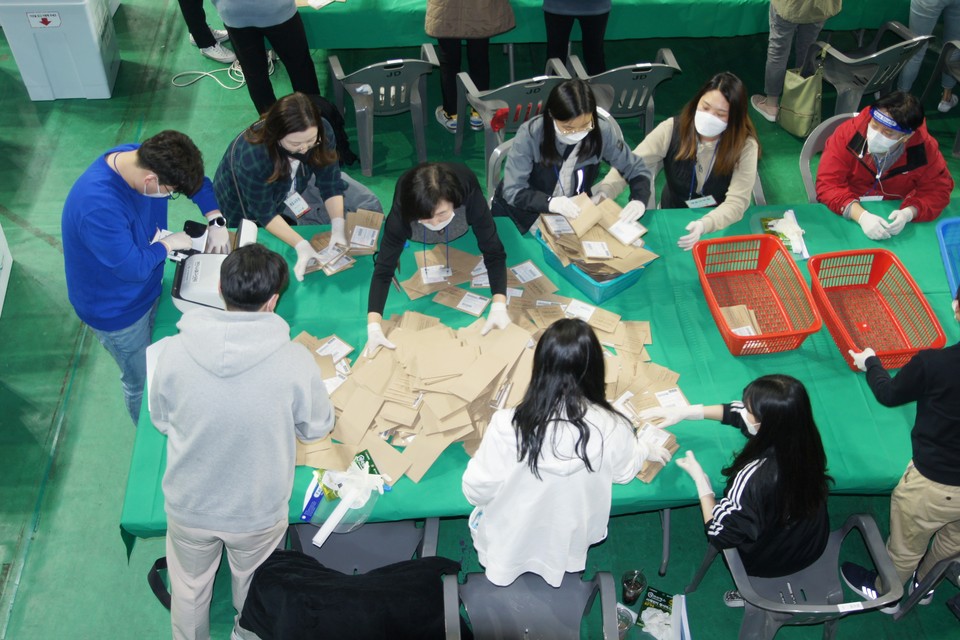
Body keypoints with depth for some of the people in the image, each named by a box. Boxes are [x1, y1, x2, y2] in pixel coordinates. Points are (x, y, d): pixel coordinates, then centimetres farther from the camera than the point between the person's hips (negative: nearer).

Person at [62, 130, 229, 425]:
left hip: (145, 290, 7)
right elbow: (133, 267, -34)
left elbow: (197, 180, 0)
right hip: (116, 311, -7)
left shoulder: (144, 157, -17)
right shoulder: (97, 206, -43)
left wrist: (216, 221, -12)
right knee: (143, 383, 15)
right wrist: (169, 244, -19)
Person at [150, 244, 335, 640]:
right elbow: (316, 428, -9)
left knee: (188, 589, 29)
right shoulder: (295, 361, -26)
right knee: (253, 590, 29)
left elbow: (161, 422, -3)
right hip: (259, 513, -1)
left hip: (188, 507, 1)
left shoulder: (175, 351, -20)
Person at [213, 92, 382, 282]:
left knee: (367, 205, -3)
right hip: (255, 204, -4)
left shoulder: (322, 130, -29)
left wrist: (338, 228, -35)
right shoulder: (252, 156, -41)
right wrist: (301, 245, -42)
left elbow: (330, 183, -21)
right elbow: (265, 213, -31)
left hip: (300, 182, 4)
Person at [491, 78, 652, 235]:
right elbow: (512, 190, -23)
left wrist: (638, 200, -25)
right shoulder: (530, 134, -24)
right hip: (525, 215, -2)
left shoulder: (601, 132, -17)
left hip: (574, 216, 2)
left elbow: (636, 169, -4)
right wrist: (550, 202, -41)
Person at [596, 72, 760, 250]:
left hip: (720, 227, -2)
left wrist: (704, 225, -44)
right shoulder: (672, 129, -13)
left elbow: (737, 202, -25)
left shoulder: (745, 145, -17)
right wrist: (603, 192, -36)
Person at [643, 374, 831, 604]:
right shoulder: (803, 434, -25)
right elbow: (738, 413, -7)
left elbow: (719, 534, -25)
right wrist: (685, 412, -6)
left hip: (770, 563, -5)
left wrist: (699, 478, -16)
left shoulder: (754, 478, -43)